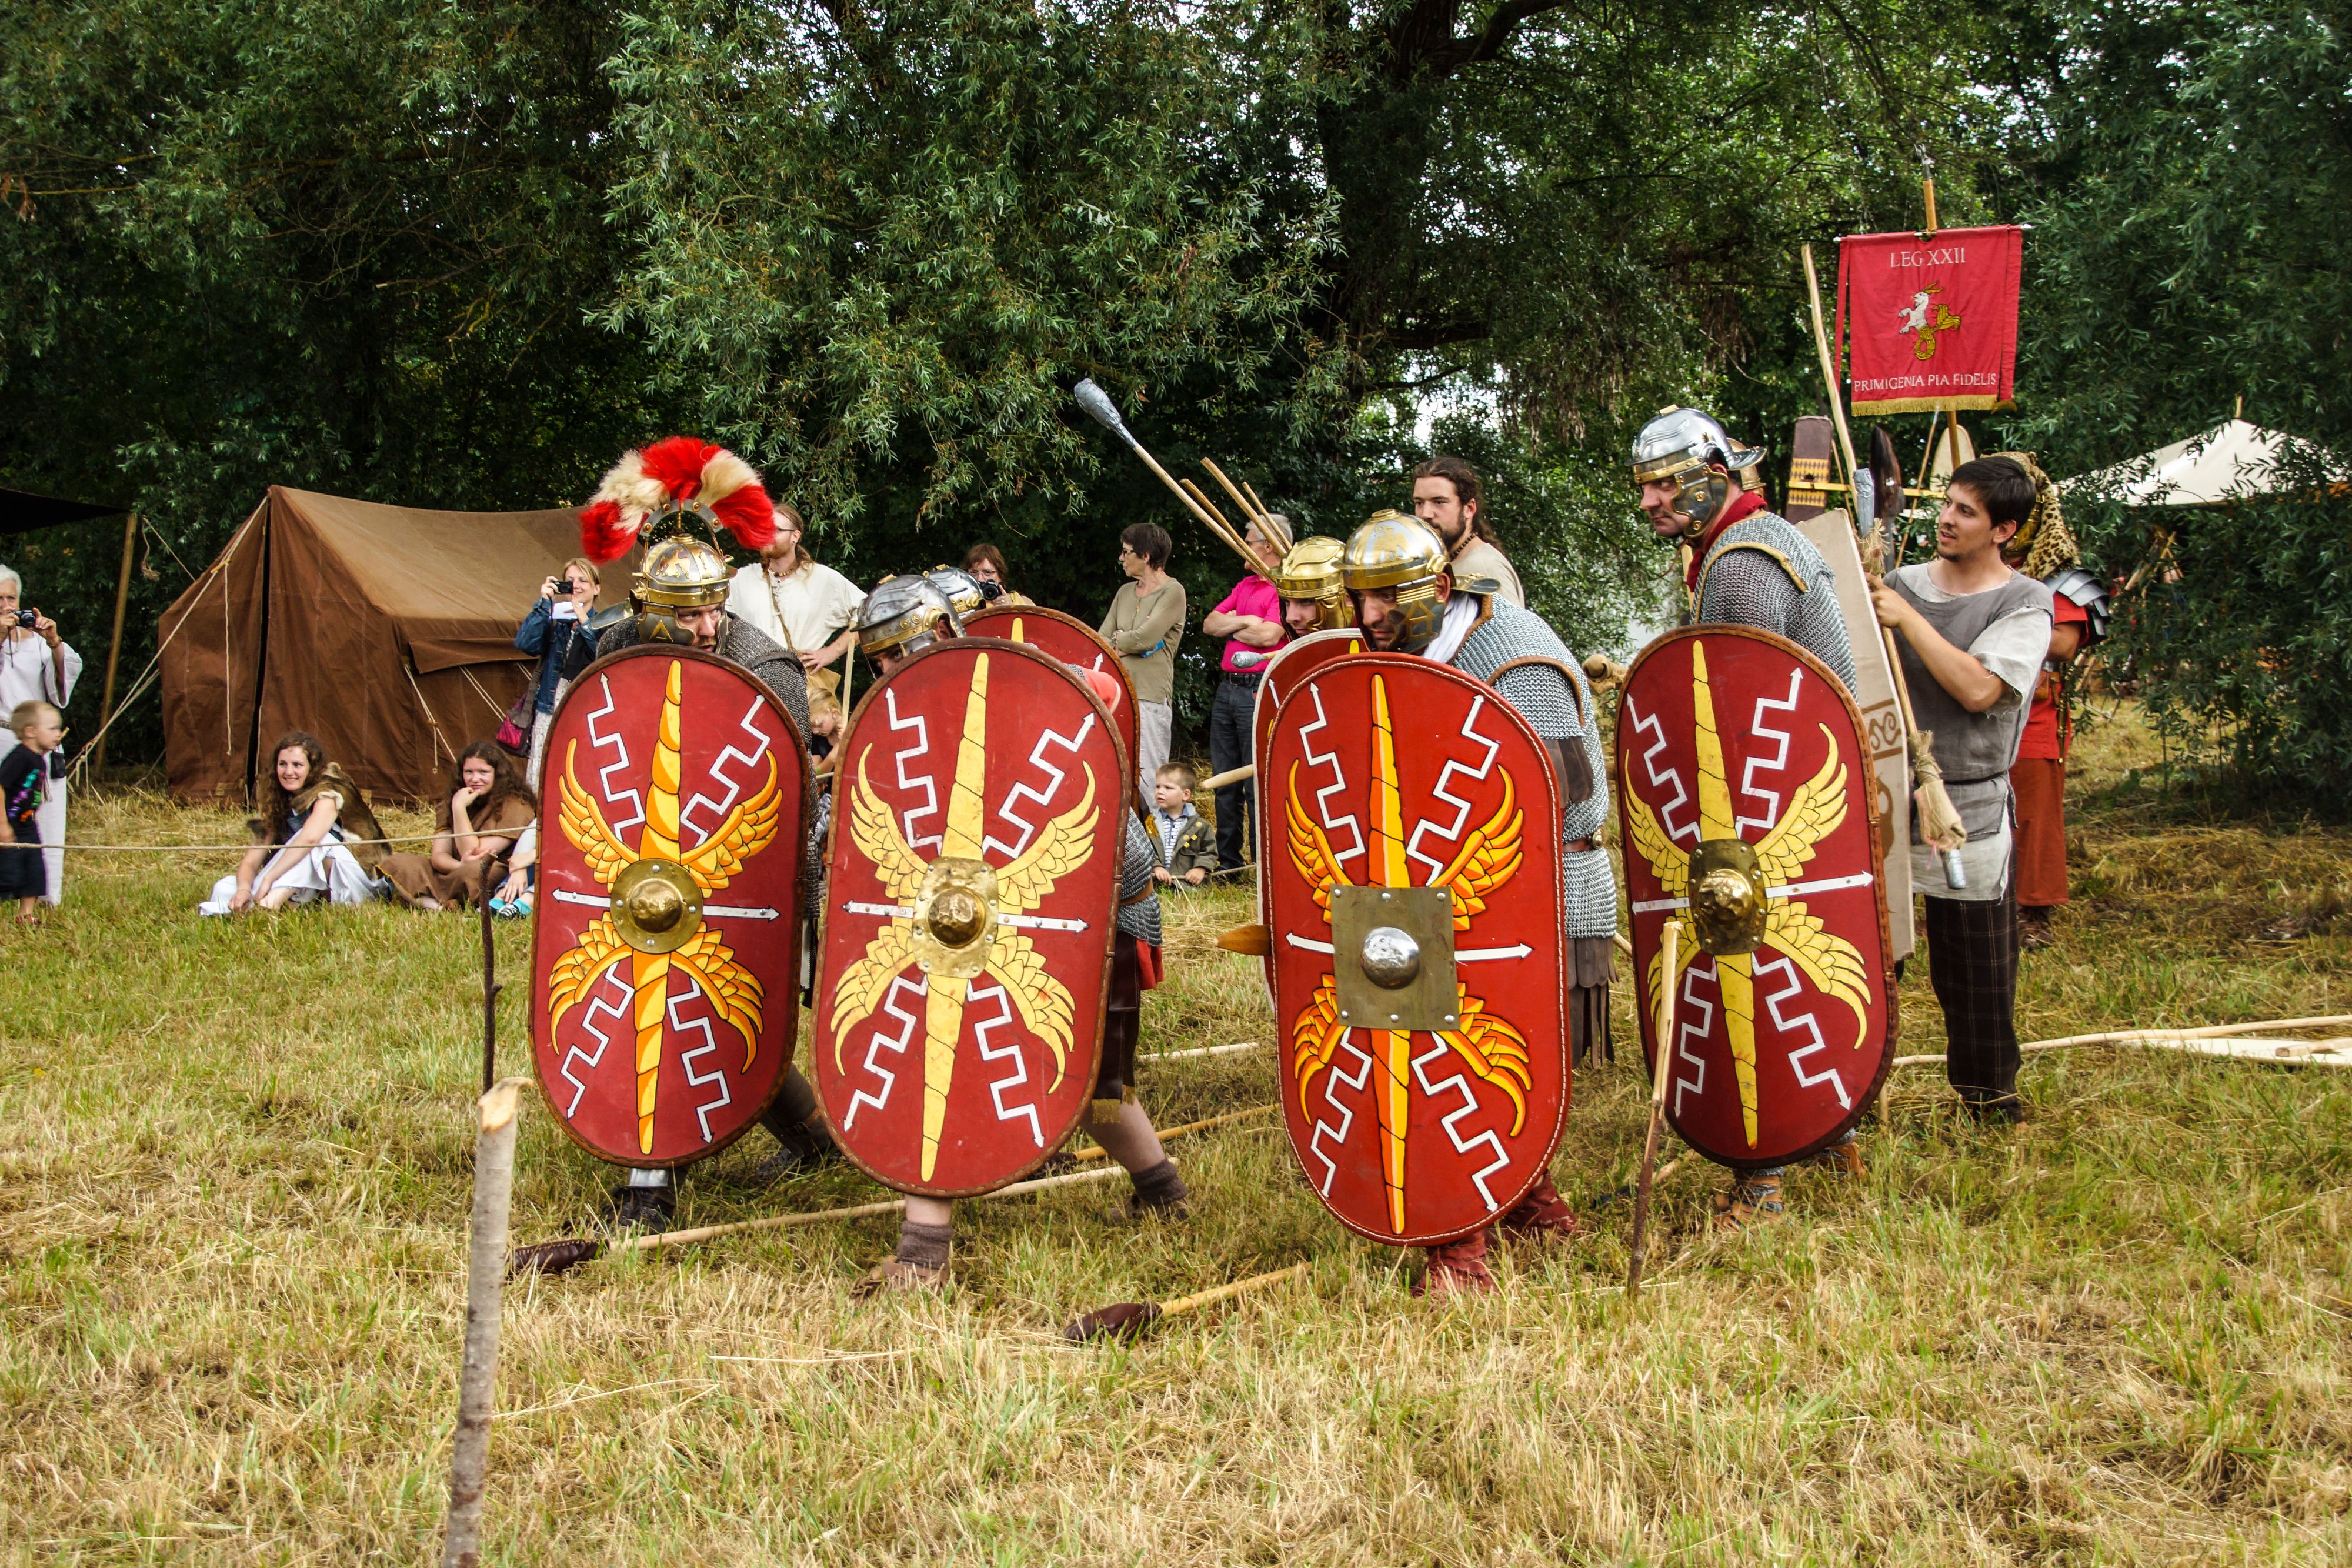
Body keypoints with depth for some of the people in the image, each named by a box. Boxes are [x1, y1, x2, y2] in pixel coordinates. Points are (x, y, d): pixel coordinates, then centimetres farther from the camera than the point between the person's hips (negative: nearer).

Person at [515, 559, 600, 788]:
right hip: (550, 711, 2)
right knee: (540, 783, -2)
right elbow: (525, 643, -7)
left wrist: (585, 624, -16)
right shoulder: (553, 619, 10)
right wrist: (544, 603, -9)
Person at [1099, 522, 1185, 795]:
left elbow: (1146, 638, -14)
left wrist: (1117, 642, 2)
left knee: (1147, 778, -10)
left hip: (1150, 697, -7)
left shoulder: (1172, 591, -4)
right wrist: (1128, 644, -4)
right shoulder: (1126, 592, 18)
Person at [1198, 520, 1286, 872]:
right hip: (1227, 688, 9)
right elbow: (1210, 624, 13)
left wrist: (1231, 627, -2)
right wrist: (1245, 621, -5)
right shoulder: (1245, 586, 19)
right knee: (1225, 779, 11)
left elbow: (1268, 636, -20)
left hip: (1259, 691, -9)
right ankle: (1227, 862, 17)